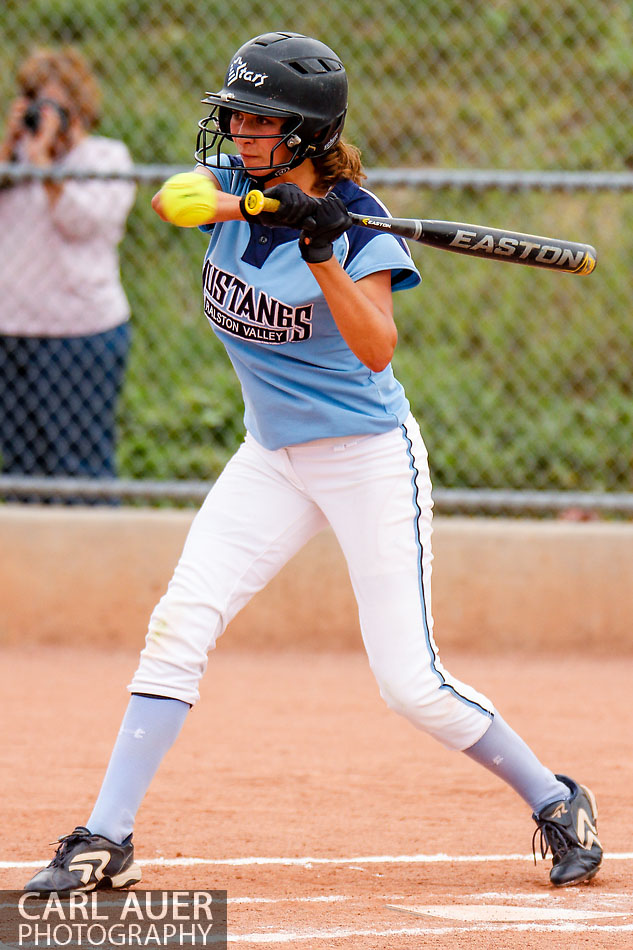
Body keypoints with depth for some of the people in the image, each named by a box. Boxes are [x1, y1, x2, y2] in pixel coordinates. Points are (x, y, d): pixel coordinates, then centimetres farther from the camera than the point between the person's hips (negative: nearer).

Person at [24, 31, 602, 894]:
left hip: (368, 456, -5)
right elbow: (173, 200, -23)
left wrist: (321, 256, -40)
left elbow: (376, 349, -28)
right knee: (178, 624, -9)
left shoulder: (357, 222, -16)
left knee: (409, 681, -7)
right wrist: (249, 207, -40)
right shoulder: (233, 181, -1)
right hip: (273, 457, 5)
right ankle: (105, 844, -7)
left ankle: (558, 804, 13)